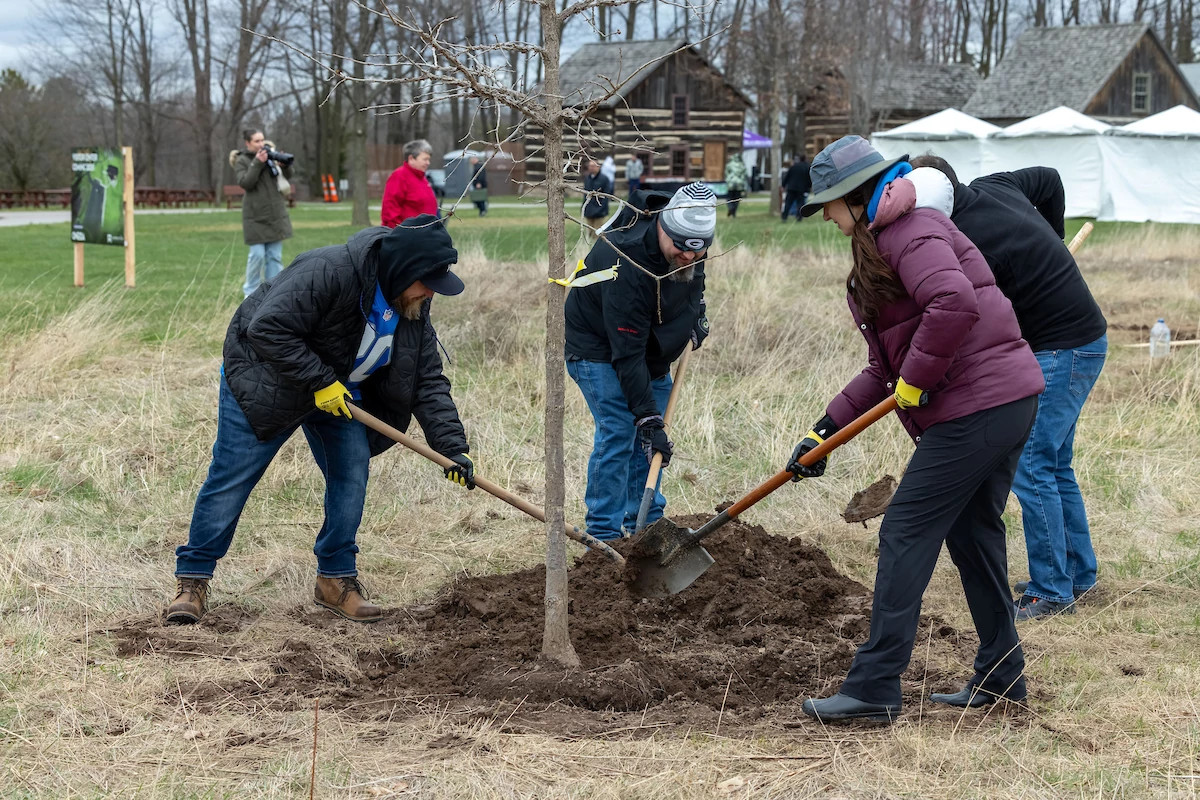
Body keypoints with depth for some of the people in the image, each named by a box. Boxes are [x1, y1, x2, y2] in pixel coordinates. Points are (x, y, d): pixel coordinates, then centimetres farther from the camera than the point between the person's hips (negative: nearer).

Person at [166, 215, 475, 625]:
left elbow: (429, 382, -5)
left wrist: (452, 447, -14)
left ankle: (336, 579, 10)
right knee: (231, 480, -6)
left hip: (338, 391, 7)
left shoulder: (412, 308, -9)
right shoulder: (328, 272, -34)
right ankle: (192, 580, 4)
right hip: (266, 382, -7)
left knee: (352, 475, -3)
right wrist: (319, 382, -31)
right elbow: (267, 329, -35)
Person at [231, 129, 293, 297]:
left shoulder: (270, 154, 8)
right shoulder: (241, 161, -2)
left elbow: (288, 176, 10)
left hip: (276, 213, 4)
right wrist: (258, 163, -22)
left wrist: (285, 165, -12)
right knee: (258, 254, -7)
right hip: (256, 216, -4)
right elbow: (245, 183, -15)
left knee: (275, 255, 5)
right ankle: (250, 292, 8)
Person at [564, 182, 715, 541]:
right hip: (599, 347, -8)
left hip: (652, 348, 8)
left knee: (651, 435, 7)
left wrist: (696, 312, 4)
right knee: (618, 431, -16)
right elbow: (627, 354, -36)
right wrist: (648, 418, -36)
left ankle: (645, 525, 17)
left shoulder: (691, 245, -16)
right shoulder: (626, 265, -39)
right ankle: (603, 534, -10)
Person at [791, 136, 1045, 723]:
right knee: (972, 534, 18)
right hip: (1008, 399, 11)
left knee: (906, 534, -7)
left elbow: (955, 303, -31)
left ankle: (874, 687, -6)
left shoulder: (910, 232, -11)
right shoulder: (882, 247, 21)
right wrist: (826, 430, 13)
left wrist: (915, 379, -19)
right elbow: (885, 369, 19)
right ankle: (1001, 676, 25)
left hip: (976, 406, -11)